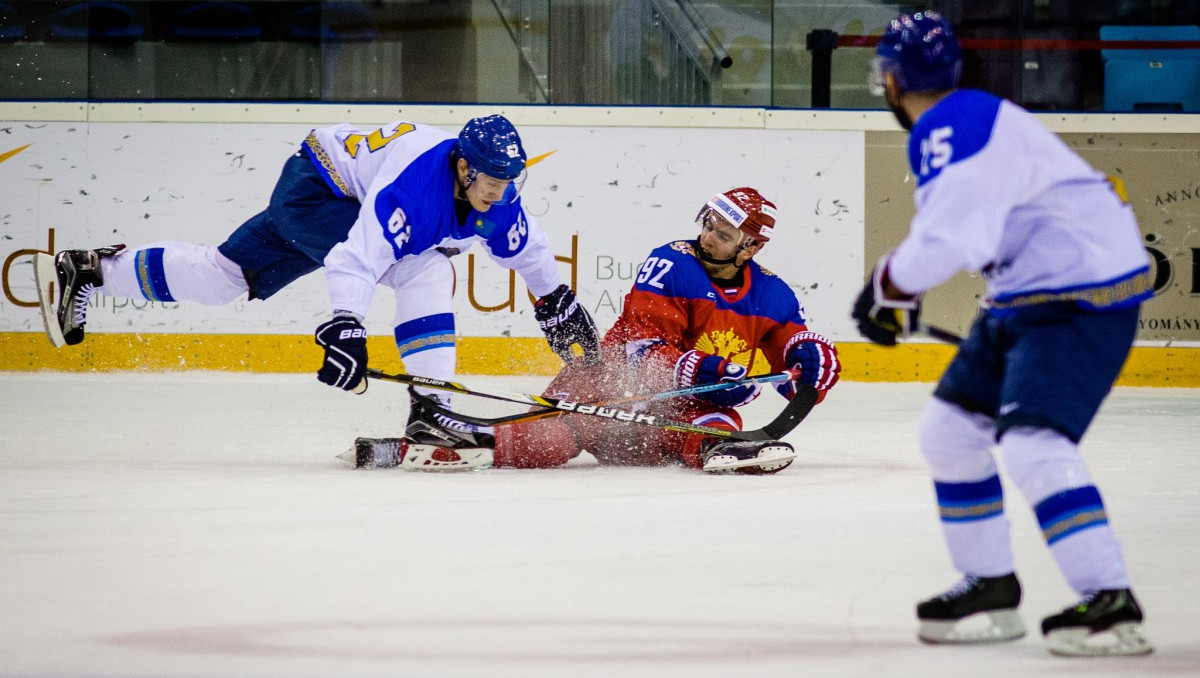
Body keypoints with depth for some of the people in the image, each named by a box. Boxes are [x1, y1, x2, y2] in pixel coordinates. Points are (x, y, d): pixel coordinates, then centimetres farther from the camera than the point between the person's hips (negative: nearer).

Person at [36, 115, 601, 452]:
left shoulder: (494, 198, -11)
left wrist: (559, 305, 17)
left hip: (313, 197, 9)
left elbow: (529, 248, 10)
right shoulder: (416, 185, -35)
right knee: (426, 271, -23)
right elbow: (358, 257, -40)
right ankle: (429, 412, -24)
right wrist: (345, 328, -48)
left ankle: (91, 269, 23)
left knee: (224, 275, 15)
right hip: (317, 187, -9)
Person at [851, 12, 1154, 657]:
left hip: (1084, 298, -11)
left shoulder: (960, 130, -21)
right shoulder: (944, 131, 12)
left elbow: (951, 238, -31)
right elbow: (954, 225, 28)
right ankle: (990, 587, 21)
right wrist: (902, 290, 25)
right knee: (949, 427, 13)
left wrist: (889, 285, -16)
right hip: (1028, 295, 11)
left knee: (1032, 445, -24)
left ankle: (1111, 604, -25)